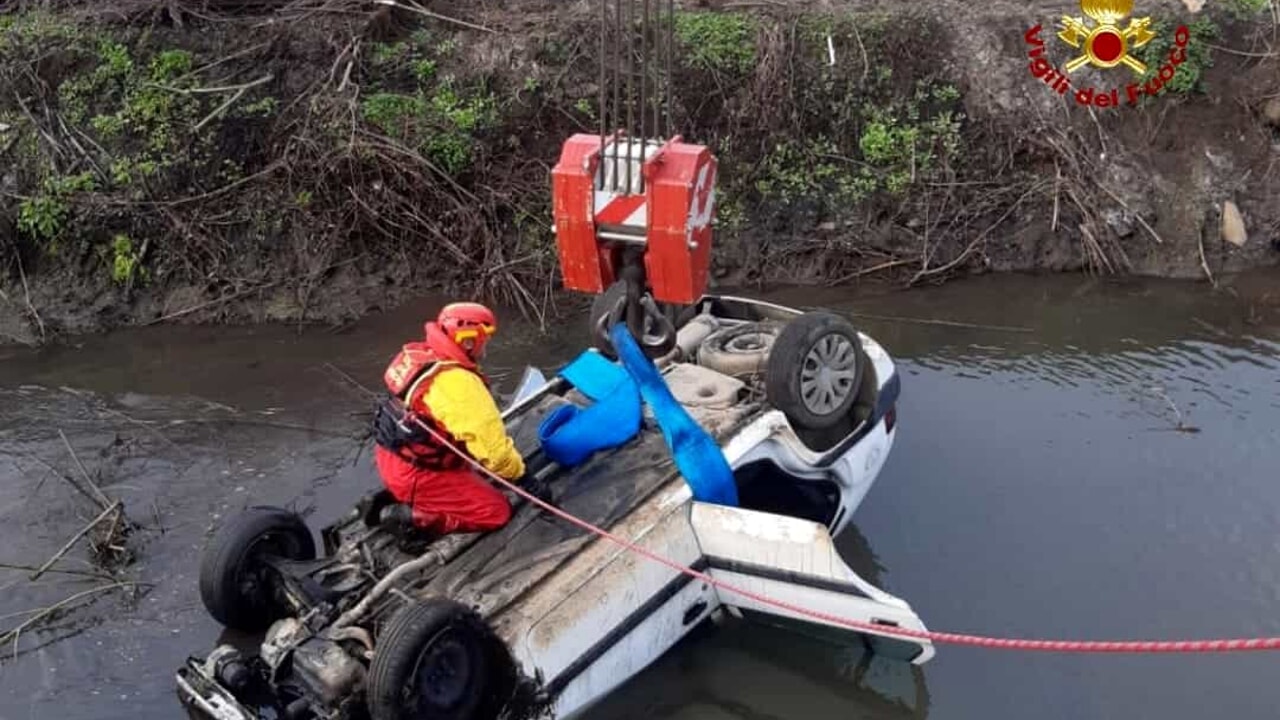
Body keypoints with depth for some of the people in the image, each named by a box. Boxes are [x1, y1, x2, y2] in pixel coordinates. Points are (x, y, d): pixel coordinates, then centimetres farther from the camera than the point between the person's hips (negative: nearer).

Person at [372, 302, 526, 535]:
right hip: (415, 476, -9)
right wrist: (519, 472, -5)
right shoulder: (459, 383, -27)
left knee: (473, 477, 27)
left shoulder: (418, 355, -2)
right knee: (498, 511, -4)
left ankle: (395, 495, 15)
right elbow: (495, 450, -24)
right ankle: (412, 518, -7)